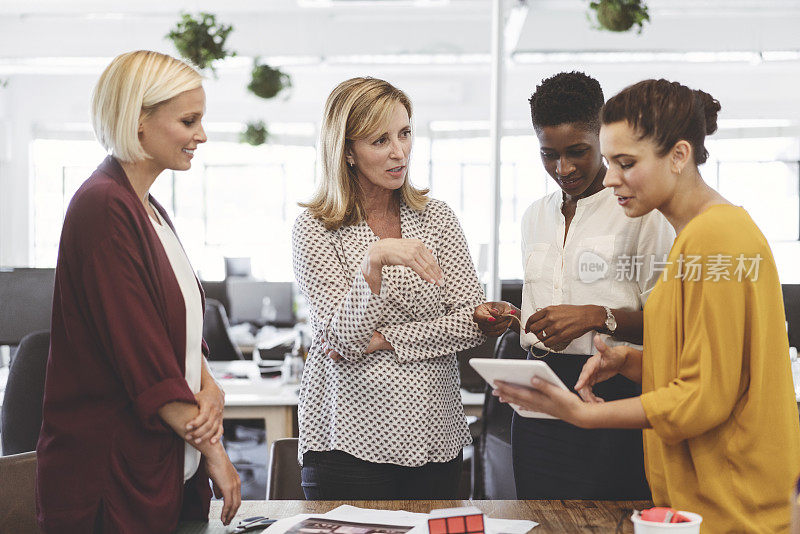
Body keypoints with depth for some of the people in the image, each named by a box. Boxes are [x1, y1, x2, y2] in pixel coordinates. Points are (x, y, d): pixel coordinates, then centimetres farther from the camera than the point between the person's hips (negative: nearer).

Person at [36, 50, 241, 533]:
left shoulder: (149, 209, 14)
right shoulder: (104, 208, -16)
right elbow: (139, 354, -19)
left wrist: (208, 388, -7)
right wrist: (212, 449, -14)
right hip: (109, 472, -9)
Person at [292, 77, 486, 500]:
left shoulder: (437, 218, 6)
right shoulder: (313, 230, -5)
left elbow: (473, 322, -1)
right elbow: (344, 338, -14)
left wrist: (384, 340, -12)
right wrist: (374, 261, -30)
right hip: (351, 441, -3)